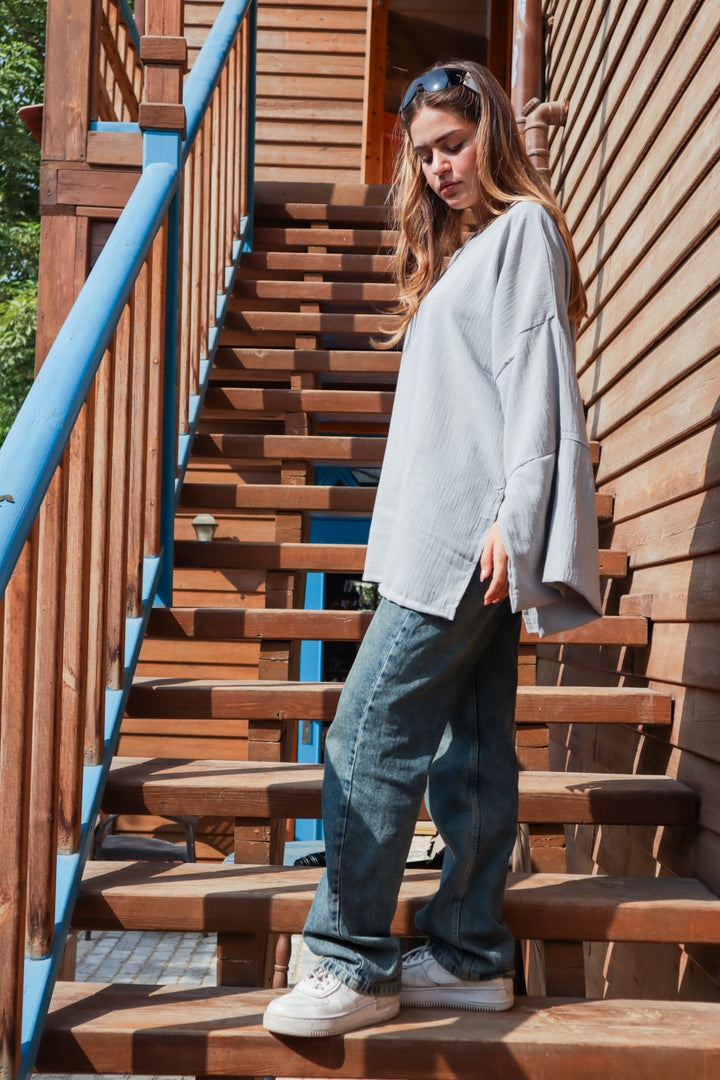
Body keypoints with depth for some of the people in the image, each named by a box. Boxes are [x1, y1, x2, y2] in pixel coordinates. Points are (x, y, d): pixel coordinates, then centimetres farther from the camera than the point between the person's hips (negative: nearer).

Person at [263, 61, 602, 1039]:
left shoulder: (523, 227, -1)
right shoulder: (458, 248, 26)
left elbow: (534, 375, -12)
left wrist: (510, 517, -20)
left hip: (478, 530, -9)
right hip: (446, 533, 9)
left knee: (371, 733, -12)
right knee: (469, 748, 8)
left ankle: (354, 966, -8)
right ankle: (471, 955, 13)